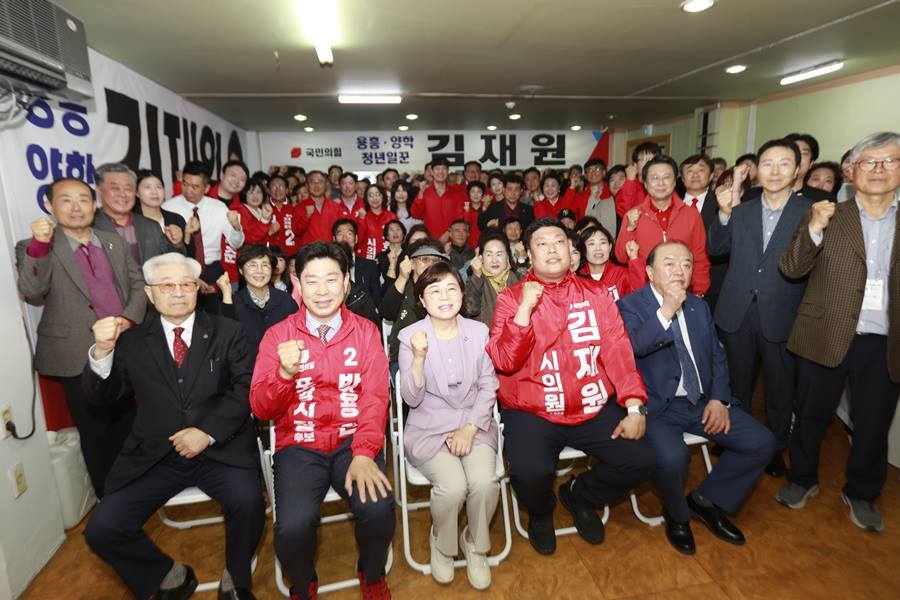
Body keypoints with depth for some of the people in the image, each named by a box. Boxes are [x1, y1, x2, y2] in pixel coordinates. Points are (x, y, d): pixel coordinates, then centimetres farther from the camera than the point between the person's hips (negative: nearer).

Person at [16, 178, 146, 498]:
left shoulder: (115, 242, 9)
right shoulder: (34, 249, -4)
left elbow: (138, 283, 8)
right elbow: (32, 294, -18)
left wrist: (130, 317, -8)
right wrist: (39, 245, -29)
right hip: (80, 358, -4)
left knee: (126, 426, 18)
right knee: (95, 433, 9)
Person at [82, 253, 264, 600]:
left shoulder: (227, 333, 6)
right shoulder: (133, 342, 11)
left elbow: (244, 389, -2)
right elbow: (101, 397, 6)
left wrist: (208, 432, -15)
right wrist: (101, 352, -12)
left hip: (219, 450, -2)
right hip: (154, 456, 3)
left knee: (248, 504, -26)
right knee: (102, 530, -13)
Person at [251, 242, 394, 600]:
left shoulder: (365, 331, 5)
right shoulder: (278, 335, 3)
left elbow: (375, 397, -3)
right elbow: (261, 410, 1)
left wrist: (364, 453, -19)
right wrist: (284, 373, -21)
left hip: (352, 440, 0)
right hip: (299, 445, 0)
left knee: (378, 510, -25)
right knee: (293, 527, -25)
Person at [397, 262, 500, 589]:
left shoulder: (478, 331, 1)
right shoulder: (410, 336, -6)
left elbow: (488, 386, 3)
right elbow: (411, 398, -10)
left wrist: (471, 428, -9)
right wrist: (419, 357, -26)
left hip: (475, 422, 2)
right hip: (429, 428, -2)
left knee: (485, 481, -23)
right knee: (453, 485, -25)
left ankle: (475, 544, 11)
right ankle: (441, 543, 11)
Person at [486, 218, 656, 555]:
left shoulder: (594, 295, 8)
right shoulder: (511, 298, -1)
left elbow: (618, 352, 2)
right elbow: (503, 362, -10)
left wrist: (635, 407, -9)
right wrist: (525, 309, -19)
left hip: (594, 410, 4)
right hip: (531, 414, -3)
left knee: (641, 460, -12)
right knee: (530, 472, -27)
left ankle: (580, 496, 21)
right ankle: (541, 513, 15)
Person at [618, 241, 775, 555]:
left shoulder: (699, 306, 13)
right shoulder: (630, 305, -6)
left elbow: (717, 357, 14)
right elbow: (634, 346, -25)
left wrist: (719, 399, 0)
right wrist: (666, 311, -35)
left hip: (702, 402, 7)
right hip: (657, 406, -6)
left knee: (763, 443, -6)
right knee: (672, 457, -31)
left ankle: (707, 499, 16)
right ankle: (677, 515, 5)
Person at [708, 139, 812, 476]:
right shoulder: (741, 211, 7)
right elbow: (716, 248, -1)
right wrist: (724, 213, -12)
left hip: (781, 315, -2)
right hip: (738, 312, 2)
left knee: (780, 388, 13)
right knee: (738, 383, 17)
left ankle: (775, 446, 34)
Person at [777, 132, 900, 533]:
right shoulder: (826, 218, 1)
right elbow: (791, 269, -9)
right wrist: (813, 229, -22)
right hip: (825, 338, -2)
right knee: (810, 416, 13)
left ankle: (861, 494, 36)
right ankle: (802, 480, 34)